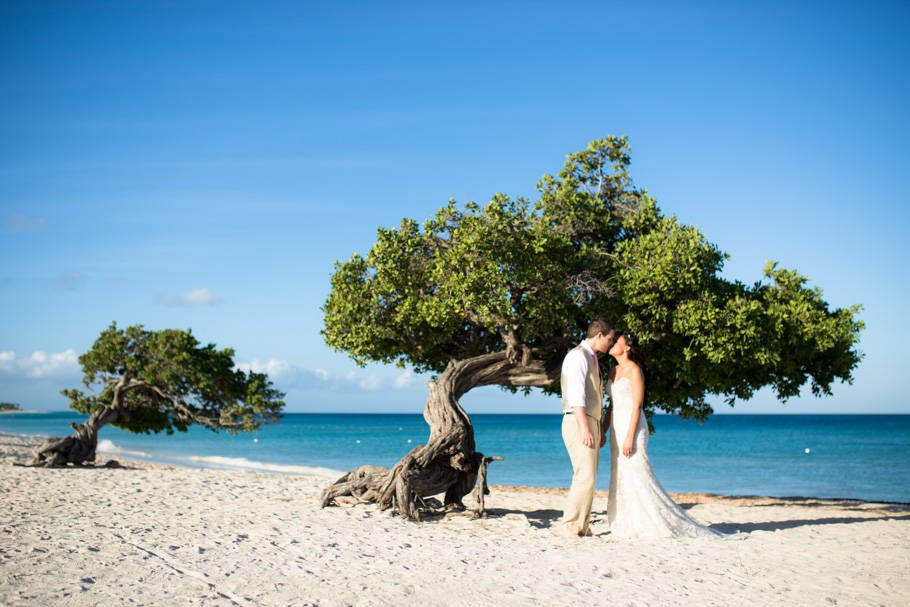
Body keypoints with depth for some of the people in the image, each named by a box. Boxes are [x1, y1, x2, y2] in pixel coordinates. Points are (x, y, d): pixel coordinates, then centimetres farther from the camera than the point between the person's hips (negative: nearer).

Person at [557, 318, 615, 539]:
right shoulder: (577, 356, -10)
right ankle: (568, 526, -8)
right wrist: (585, 429, -25)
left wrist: (599, 430, 24)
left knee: (588, 479, 7)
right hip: (578, 424, -10)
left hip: (590, 425, 10)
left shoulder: (591, 359, 21)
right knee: (585, 478, -14)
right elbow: (575, 395, -19)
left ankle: (582, 527, 9)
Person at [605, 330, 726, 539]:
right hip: (618, 428, 9)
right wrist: (601, 432, 15)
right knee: (620, 479, 7)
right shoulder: (614, 372, 15)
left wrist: (630, 437, -21)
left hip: (633, 427, -9)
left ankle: (674, 524, -2)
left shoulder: (634, 370, -10)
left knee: (637, 477, -9)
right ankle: (631, 526, 13)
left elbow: (637, 405, -16)